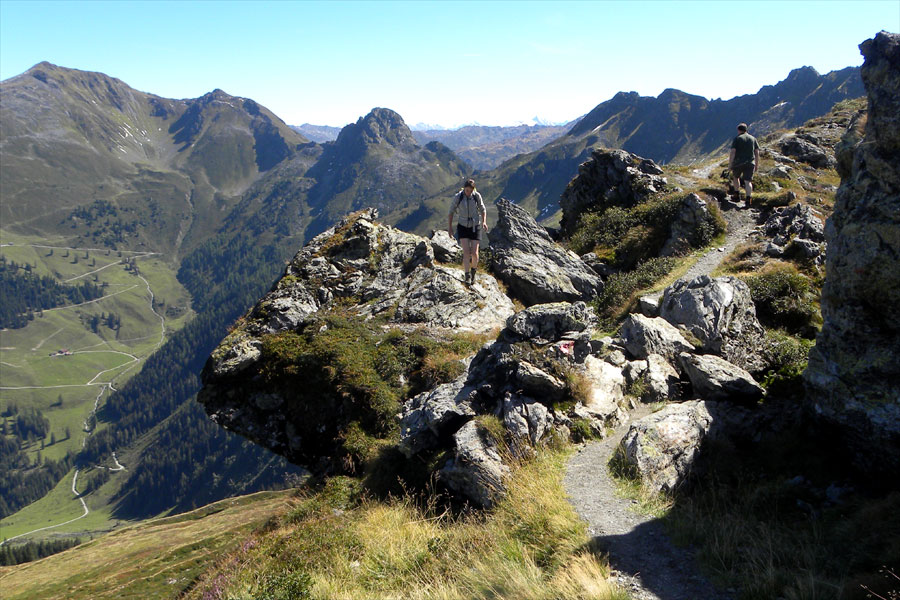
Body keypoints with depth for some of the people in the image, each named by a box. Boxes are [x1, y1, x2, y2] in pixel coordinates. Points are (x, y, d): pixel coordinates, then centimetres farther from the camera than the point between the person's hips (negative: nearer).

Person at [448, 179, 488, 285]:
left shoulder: (477, 196, -9)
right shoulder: (457, 197, -11)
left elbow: (482, 210, 2)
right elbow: (451, 212, -3)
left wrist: (484, 222, -14)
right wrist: (449, 227, -7)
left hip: (475, 227, 1)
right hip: (462, 227, 0)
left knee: (474, 253, -6)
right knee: (466, 252, -14)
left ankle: (473, 270, 23)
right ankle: (467, 276, -6)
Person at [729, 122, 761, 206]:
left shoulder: (737, 138, -1)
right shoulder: (753, 138, 11)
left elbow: (733, 152, -10)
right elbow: (757, 152, 9)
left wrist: (730, 164, -6)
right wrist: (757, 164, 15)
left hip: (738, 163, -2)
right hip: (750, 163, 2)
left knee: (735, 177, 23)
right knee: (748, 181, -2)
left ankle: (737, 195, 24)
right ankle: (748, 199, -16)